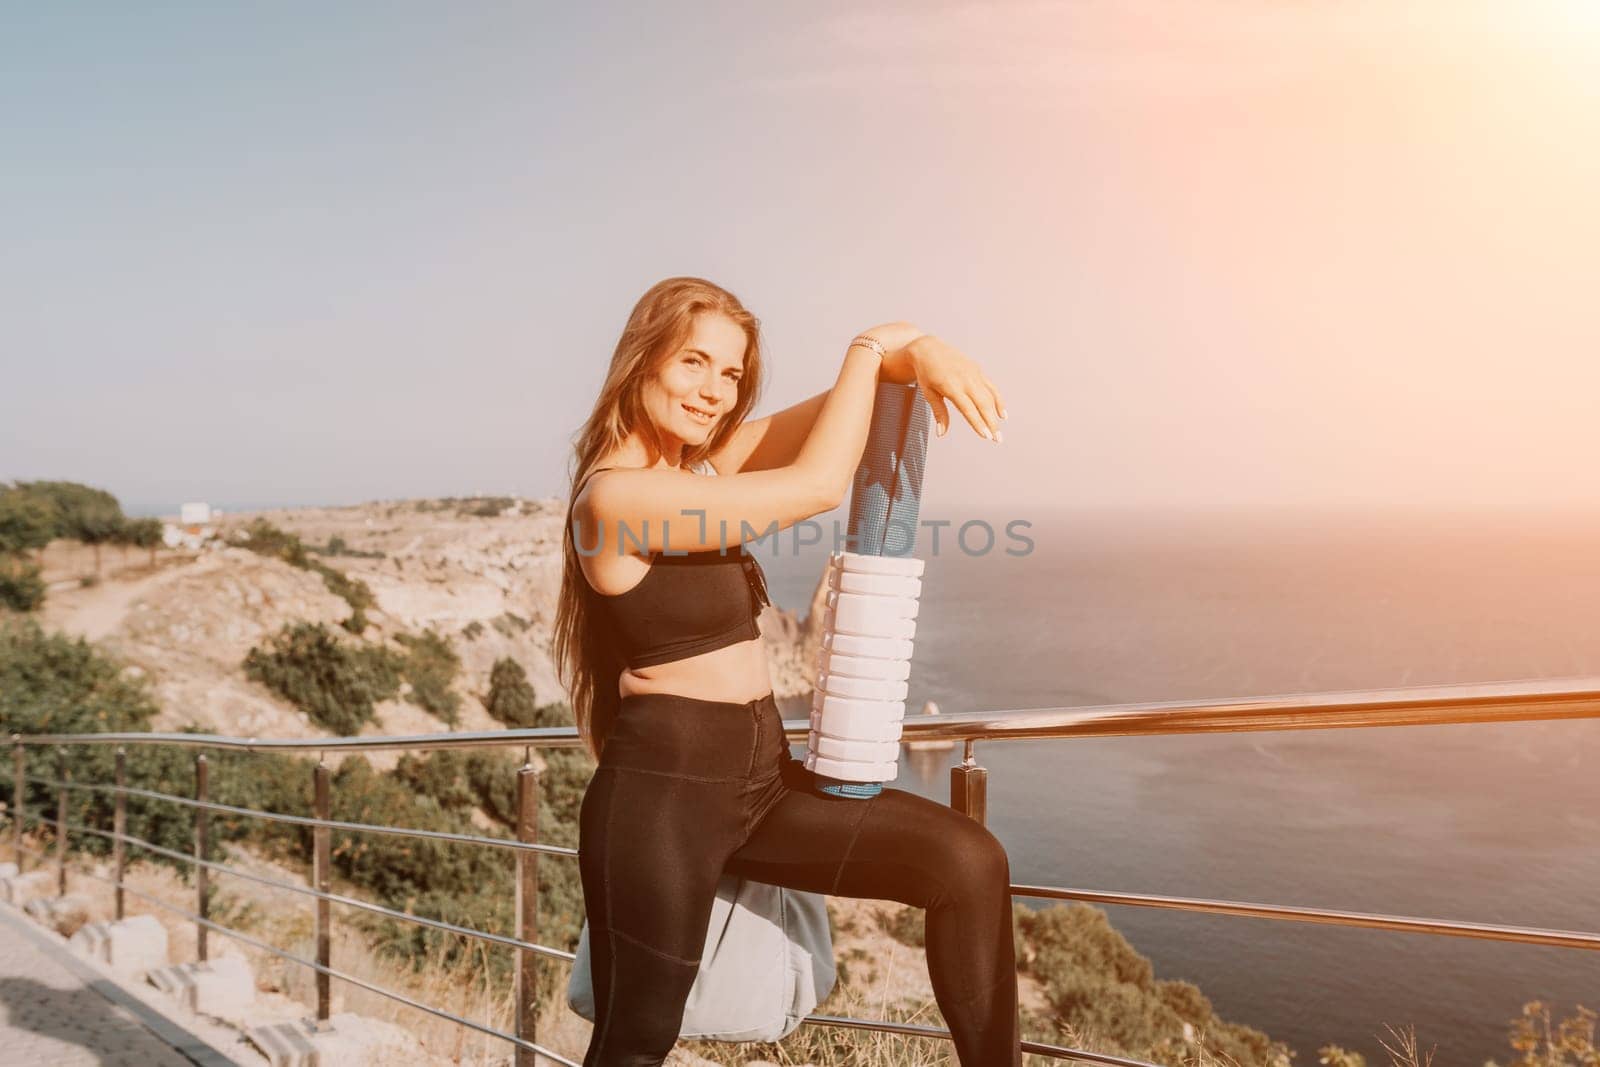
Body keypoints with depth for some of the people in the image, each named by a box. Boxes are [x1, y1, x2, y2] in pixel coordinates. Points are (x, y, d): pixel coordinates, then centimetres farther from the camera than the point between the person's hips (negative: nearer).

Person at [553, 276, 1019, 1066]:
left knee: (968, 862, -2)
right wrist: (871, 347, -9)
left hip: (759, 774, 8)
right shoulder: (617, 497, -18)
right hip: (665, 788, -8)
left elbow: (841, 399, 5)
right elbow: (819, 485, -22)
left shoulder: (705, 466, 9)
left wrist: (919, 354, -17)